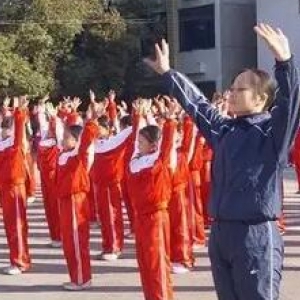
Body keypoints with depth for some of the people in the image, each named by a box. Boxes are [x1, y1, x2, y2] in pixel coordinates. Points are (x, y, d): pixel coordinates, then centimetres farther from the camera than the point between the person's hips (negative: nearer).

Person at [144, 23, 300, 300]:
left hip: (257, 235, -7)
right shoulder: (225, 129, 12)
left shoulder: (273, 131, -7)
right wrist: (167, 72, 29)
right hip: (220, 232, 7)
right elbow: (197, 104, 23)